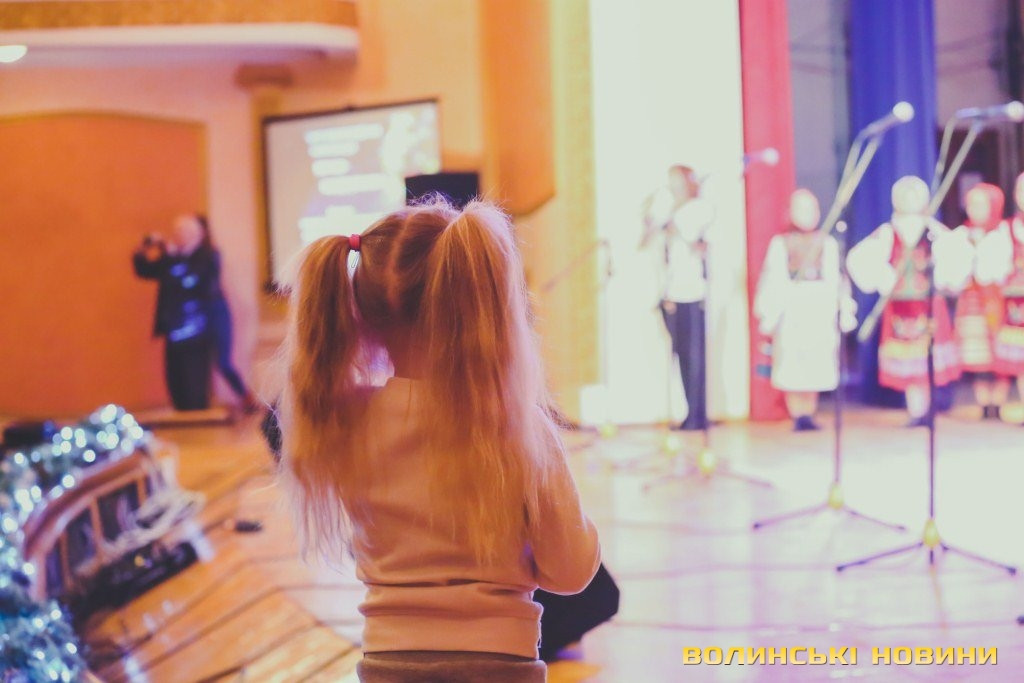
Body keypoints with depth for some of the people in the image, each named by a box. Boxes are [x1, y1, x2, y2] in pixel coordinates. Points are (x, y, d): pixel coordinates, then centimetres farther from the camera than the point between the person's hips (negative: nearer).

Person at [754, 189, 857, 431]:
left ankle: (808, 415, 3)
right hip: (790, 314, -1)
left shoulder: (827, 243, 8)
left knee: (815, 367, 0)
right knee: (791, 369, -1)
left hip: (820, 315, 1)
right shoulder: (780, 244, 4)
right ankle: (797, 416, 3)